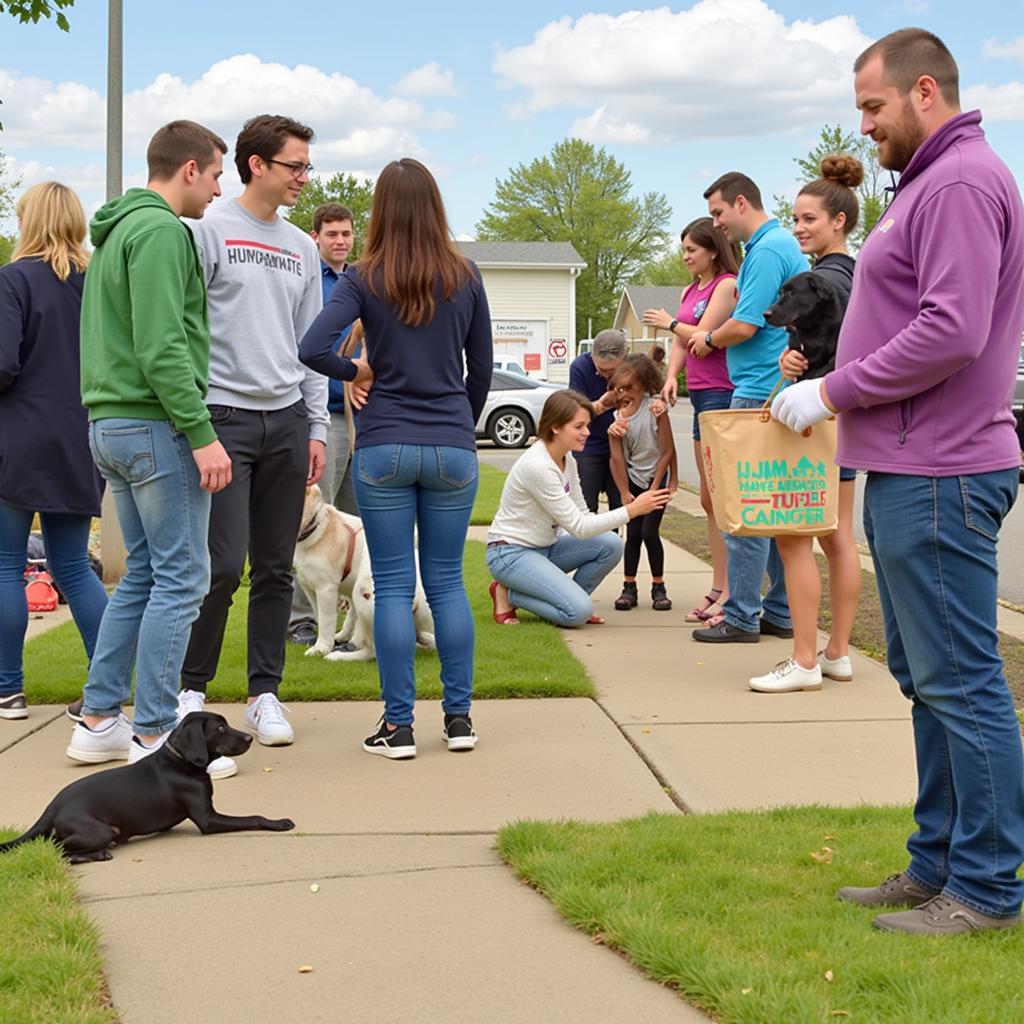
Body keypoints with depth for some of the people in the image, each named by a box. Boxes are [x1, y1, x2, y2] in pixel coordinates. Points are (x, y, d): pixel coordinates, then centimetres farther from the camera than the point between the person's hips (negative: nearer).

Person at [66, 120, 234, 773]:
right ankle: (155, 735, -2)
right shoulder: (161, 231, -12)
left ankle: (99, 722, 17)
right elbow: (162, 347, -21)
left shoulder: (117, 231, 20)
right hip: (156, 425, -10)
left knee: (144, 574, 15)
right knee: (180, 578, -5)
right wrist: (202, 433, -21)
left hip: (111, 425, 10)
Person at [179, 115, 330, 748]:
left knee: (276, 567, 6)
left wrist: (317, 427, 10)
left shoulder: (303, 249, 15)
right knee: (223, 564, -8)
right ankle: (192, 686, 9)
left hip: (286, 421, 5)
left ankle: (265, 692, 14)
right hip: (225, 415, -5)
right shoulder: (209, 233, -2)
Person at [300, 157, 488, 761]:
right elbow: (482, 369, 9)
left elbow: (313, 349, -16)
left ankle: (398, 725, 5)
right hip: (453, 449, 2)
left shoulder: (364, 279, -4)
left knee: (392, 586, 3)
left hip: (384, 446, -2)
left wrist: (358, 371, 2)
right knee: (447, 581, 9)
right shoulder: (465, 277, 3)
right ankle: (459, 717, 12)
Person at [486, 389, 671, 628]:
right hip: (511, 553, -9)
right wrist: (632, 510, -24)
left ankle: (569, 600, 5)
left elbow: (581, 518, 4)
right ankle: (508, 594, -2)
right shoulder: (537, 466, -25)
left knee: (611, 544, -12)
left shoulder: (568, 462, 4)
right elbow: (579, 527, -24)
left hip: (545, 547, 9)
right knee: (579, 611, -23)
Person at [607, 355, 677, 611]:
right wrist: (625, 492, -11)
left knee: (649, 531, -9)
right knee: (633, 532, 0)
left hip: (657, 476, -3)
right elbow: (617, 457, -8)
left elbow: (667, 451, -14)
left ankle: (658, 587, 6)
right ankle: (629, 588, 9)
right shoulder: (617, 416, -10)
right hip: (633, 478, 3)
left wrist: (654, 489, -12)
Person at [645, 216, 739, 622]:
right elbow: (681, 343, 16)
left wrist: (669, 322, 4)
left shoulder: (727, 285, -9)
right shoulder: (690, 291, 18)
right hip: (701, 396, 9)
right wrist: (671, 376, -3)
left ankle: (732, 593, -7)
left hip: (722, 394, -9)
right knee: (709, 500, 12)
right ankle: (717, 589, 18)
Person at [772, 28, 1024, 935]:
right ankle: (937, 864, 26)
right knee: (927, 678, 16)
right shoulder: (930, 182, 19)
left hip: (938, 477, -11)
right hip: (907, 470, 11)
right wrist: (834, 391, 10)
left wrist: (834, 392, -16)